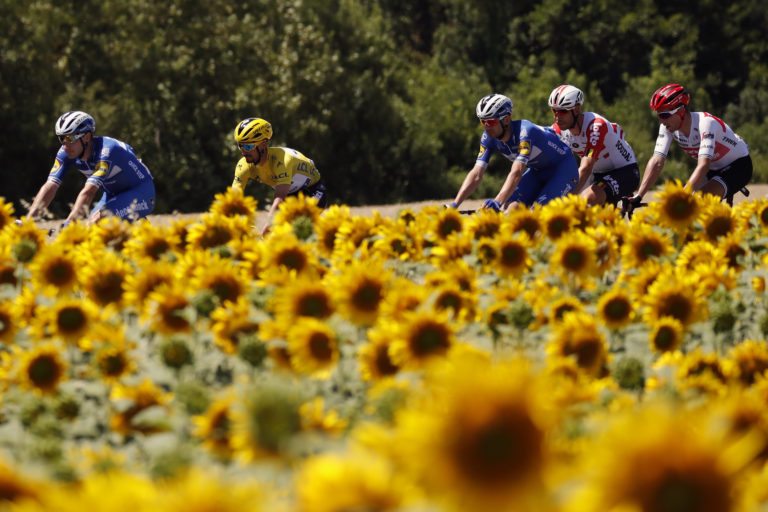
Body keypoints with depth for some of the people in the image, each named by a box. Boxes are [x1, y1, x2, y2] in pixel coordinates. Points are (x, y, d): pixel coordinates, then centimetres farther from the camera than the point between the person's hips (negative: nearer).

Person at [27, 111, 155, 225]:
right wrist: (28, 220, -35)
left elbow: (88, 192, -43)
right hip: (113, 194, 7)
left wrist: (69, 223, -51)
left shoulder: (106, 150, -33)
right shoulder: (65, 153, -14)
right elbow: (49, 187, -21)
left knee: (98, 218, -29)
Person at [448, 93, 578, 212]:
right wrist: (455, 204, -31)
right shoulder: (488, 138, -15)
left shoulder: (525, 131, -35)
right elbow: (476, 174, -18)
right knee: (509, 209, -15)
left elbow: (517, 173, -45)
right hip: (537, 171, 7)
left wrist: (497, 202, -58)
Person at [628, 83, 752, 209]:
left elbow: (703, 166, -43)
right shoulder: (667, 127, -15)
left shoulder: (705, 123, -34)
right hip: (715, 169, 7)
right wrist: (637, 197, -29)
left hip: (738, 165, -7)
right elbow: (657, 161, -18)